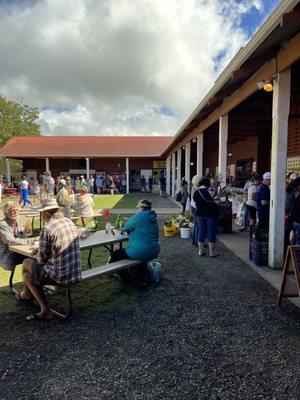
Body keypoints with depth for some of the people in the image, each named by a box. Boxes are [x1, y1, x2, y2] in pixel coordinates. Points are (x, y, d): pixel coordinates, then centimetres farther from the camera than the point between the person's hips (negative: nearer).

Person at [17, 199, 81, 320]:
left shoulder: (46, 229, -17)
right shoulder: (69, 222, 5)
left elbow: (42, 259, -9)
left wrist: (38, 255, 14)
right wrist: (40, 251, 26)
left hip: (59, 276, -7)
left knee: (26, 263, 17)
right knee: (28, 275, 22)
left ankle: (26, 293, 45)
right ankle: (44, 310, 20)